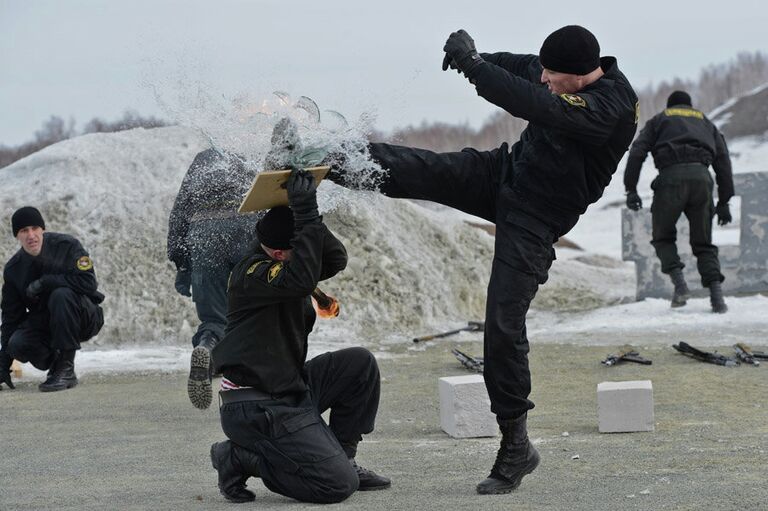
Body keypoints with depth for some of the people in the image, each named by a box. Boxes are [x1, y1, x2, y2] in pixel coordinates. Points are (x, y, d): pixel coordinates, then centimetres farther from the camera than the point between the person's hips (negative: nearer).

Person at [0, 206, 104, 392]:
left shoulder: (67, 246, -13)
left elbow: (88, 282, -25)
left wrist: (44, 282, -23)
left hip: (86, 319, -3)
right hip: (45, 324, 4)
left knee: (61, 295, -35)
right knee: (17, 345, -26)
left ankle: (66, 369, -26)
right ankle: (55, 363, 6)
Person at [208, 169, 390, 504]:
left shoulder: (283, 262, 8)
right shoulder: (252, 274, -21)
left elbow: (336, 259, 0)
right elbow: (301, 279, -38)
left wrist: (309, 215, -13)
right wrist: (306, 215, -35)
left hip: (291, 389, 10)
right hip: (257, 409, -10)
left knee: (360, 363, 6)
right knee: (339, 485, -13)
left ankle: (339, 458, 15)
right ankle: (238, 458, 0)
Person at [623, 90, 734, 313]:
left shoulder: (658, 120, 25)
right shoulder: (705, 122, 32)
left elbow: (637, 152, 8)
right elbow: (723, 161, 21)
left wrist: (631, 189, 3)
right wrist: (724, 201, 19)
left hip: (671, 177, -2)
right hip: (701, 176, 2)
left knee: (663, 237, 14)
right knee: (703, 242, 12)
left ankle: (679, 282, -7)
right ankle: (716, 292, -6)